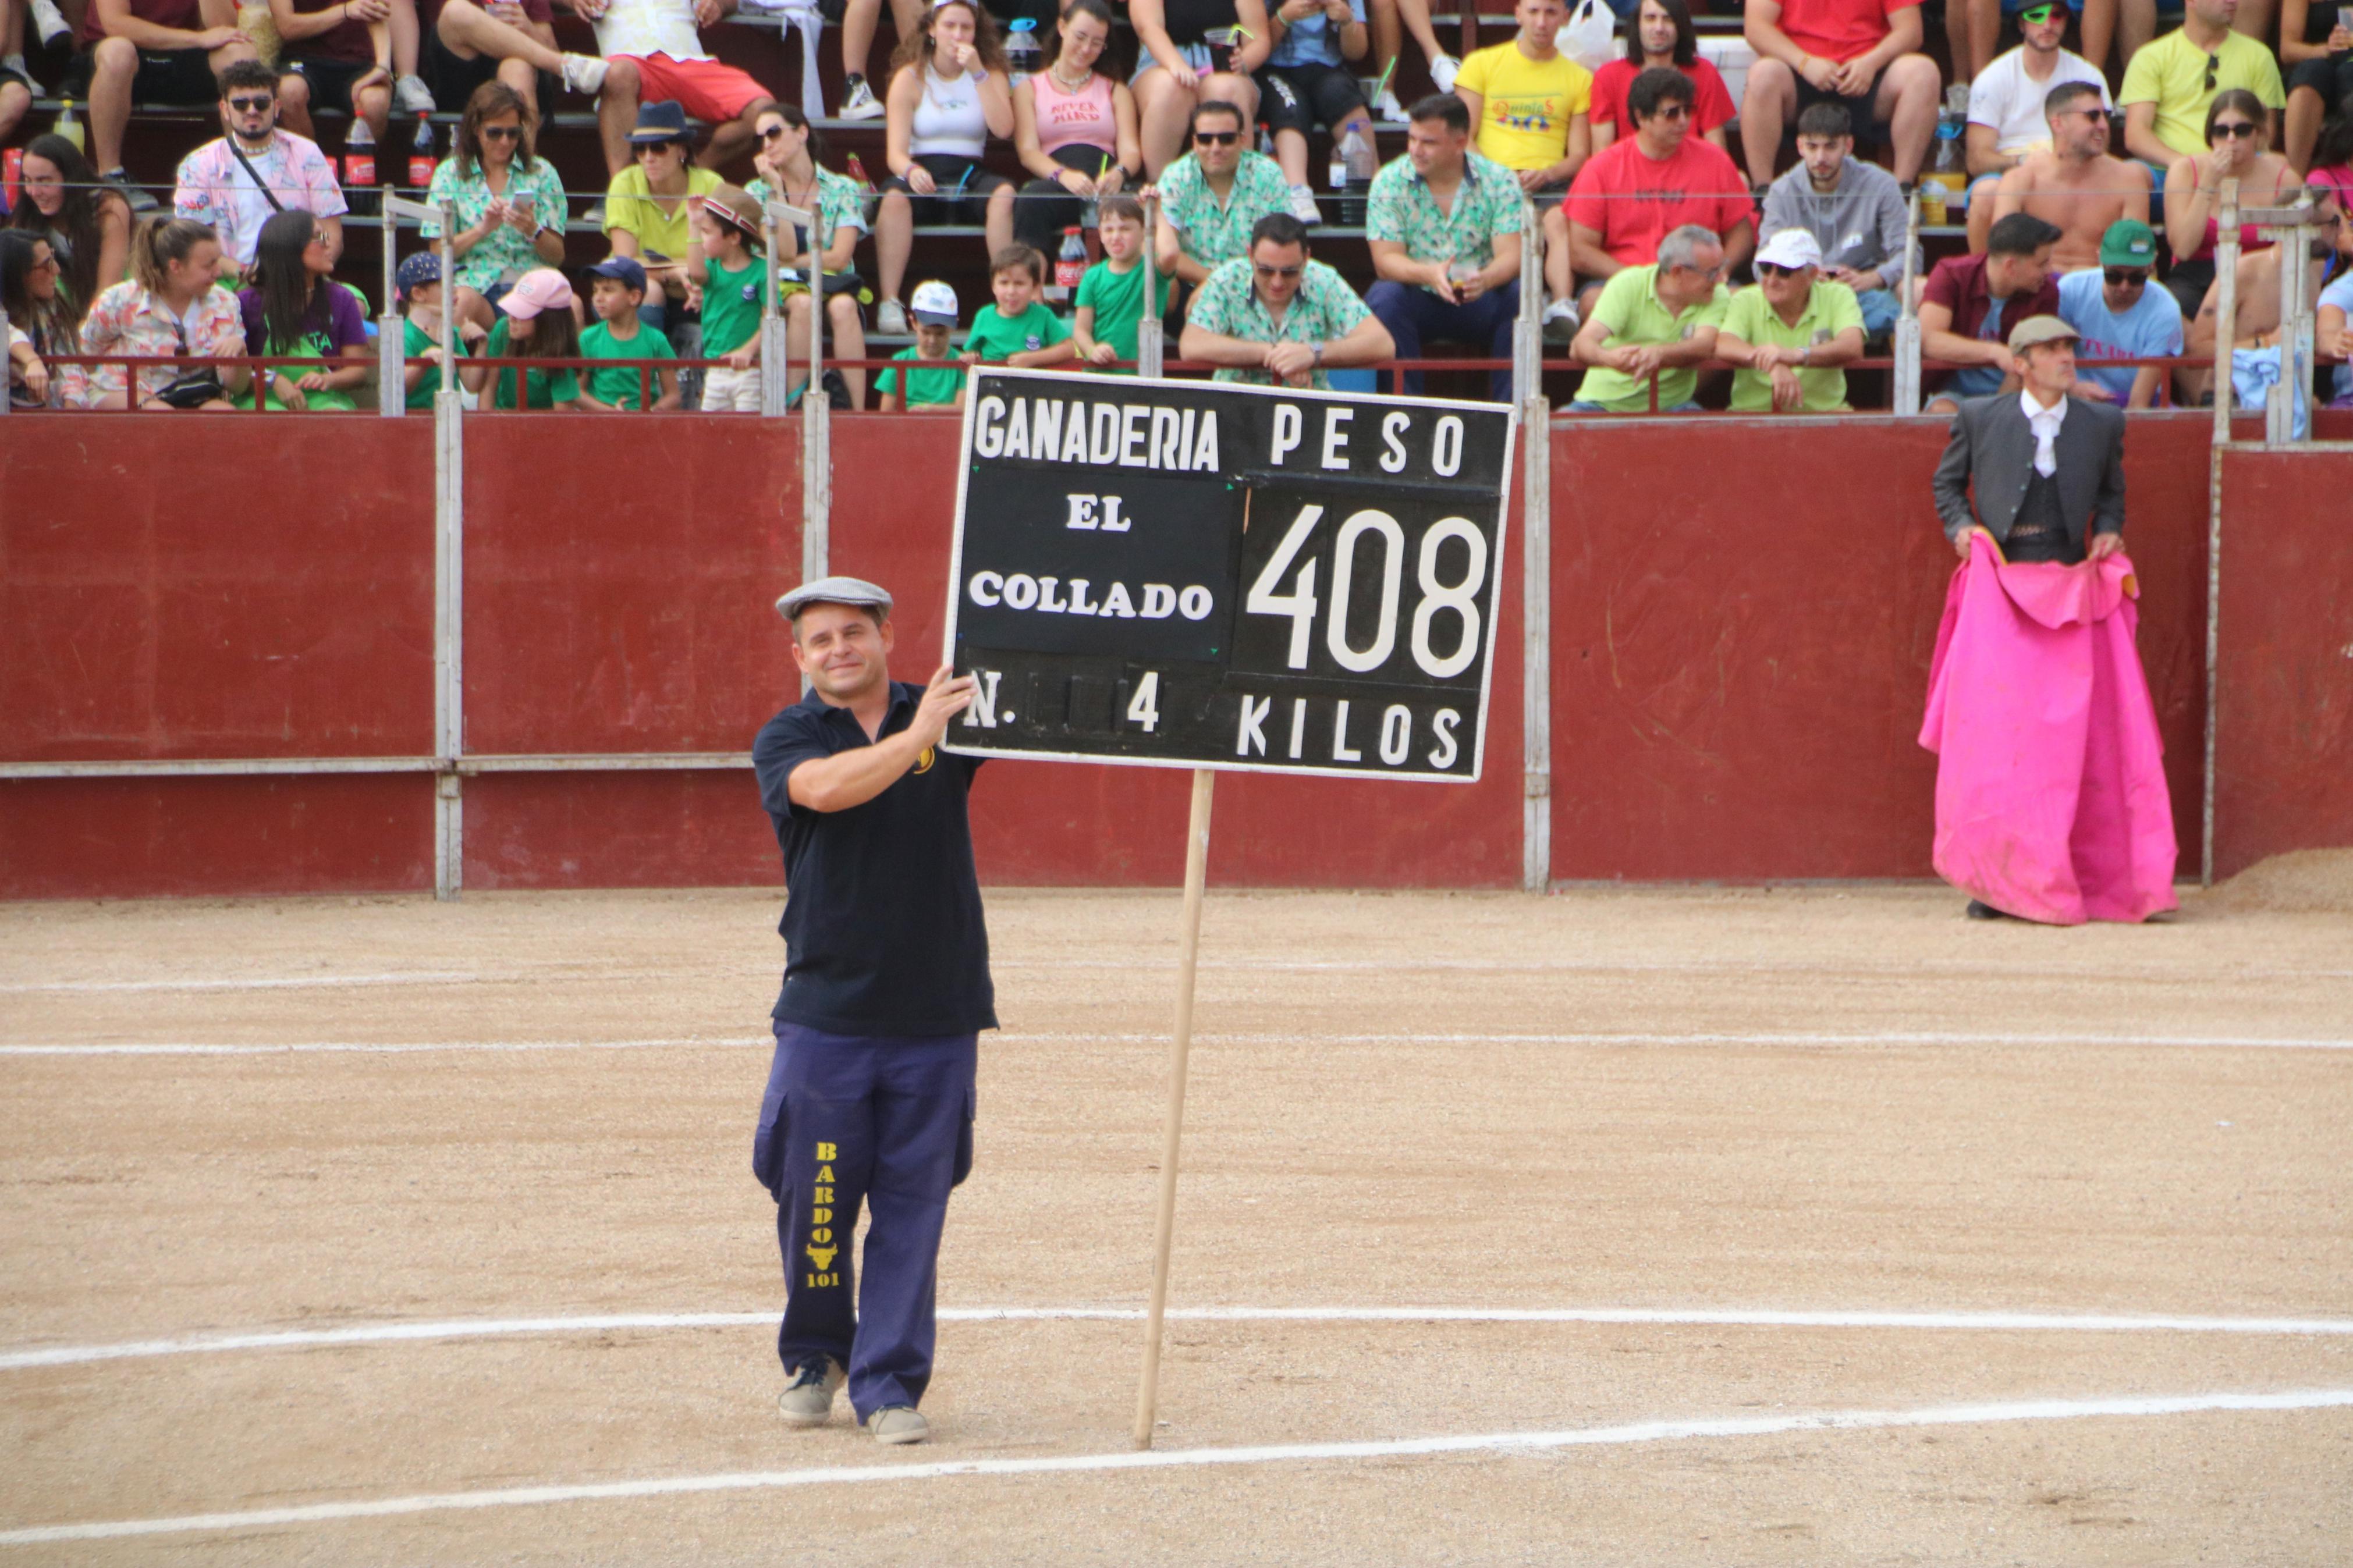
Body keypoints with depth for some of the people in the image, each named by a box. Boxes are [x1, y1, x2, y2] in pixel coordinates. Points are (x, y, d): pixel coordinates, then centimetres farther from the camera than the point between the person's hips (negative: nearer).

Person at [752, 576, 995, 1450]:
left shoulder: (950, 715, 8)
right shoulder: (787, 740, 2)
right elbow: (824, 788, -19)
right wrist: (919, 736, -26)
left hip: (936, 1015, 1)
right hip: (825, 1015, -1)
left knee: (913, 1209, 1)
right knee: (813, 1200, 2)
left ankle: (890, 1385, 7)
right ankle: (814, 1359, 23)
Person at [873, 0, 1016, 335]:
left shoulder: (991, 73, 8)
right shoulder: (910, 78, 3)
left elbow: (1003, 128, -11)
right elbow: (895, 151, -6)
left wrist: (978, 73, -13)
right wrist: (911, 170, -30)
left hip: (970, 177, 1)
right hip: (922, 175, -1)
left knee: (1004, 194, -32)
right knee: (894, 197, -35)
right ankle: (889, 303, -34)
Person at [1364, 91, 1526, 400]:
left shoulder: (1498, 181, -3)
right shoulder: (1389, 183, -3)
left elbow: (1511, 256, -11)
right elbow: (1386, 260, -11)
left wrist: (1484, 279, -36)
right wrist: (1429, 274, -33)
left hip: (1479, 304, 0)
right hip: (1419, 300, 0)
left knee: (1520, 301, -28)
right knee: (1385, 298, -31)